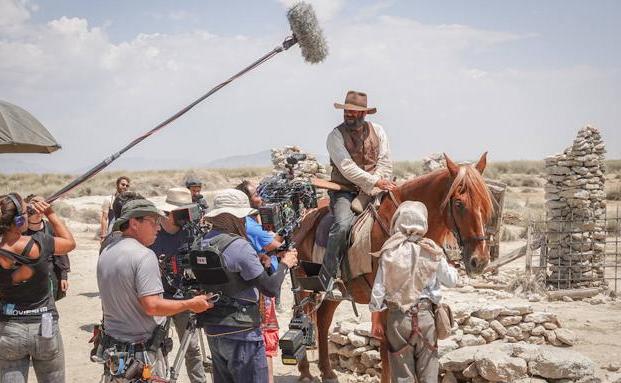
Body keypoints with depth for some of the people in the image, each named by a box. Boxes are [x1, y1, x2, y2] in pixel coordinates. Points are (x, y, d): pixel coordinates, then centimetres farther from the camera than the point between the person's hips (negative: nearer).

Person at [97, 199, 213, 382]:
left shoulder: (105, 253, 8)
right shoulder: (144, 255, -18)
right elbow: (152, 306, -24)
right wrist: (191, 304, -15)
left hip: (111, 350, 8)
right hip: (142, 353, -8)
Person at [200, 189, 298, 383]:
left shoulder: (204, 243, 6)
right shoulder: (239, 246, -19)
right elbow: (270, 288, -16)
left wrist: (260, 262, 9)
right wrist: (284, 264, 0)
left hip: (212, 331, 8)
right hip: (241, 332, -8)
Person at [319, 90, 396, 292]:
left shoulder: (377, 131, 8)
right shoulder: (336, 136, -5)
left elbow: (385, 163, 4)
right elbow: (347, 168, -16)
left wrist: (372, 187, -11)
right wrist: (375, 182, -23)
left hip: (373, 190, 4)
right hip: (344, 190, -4)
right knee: (343, 224, -29)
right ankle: (327, 273, -20)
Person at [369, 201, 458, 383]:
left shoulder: (389, 253, -8)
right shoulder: (433, 252, -6)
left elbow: (378, 290, -6)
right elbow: (452, 281, 6)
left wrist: (375, 322, 4)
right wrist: (449, 266, 24)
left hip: (397, 318, 0)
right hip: (425, 315, 1)